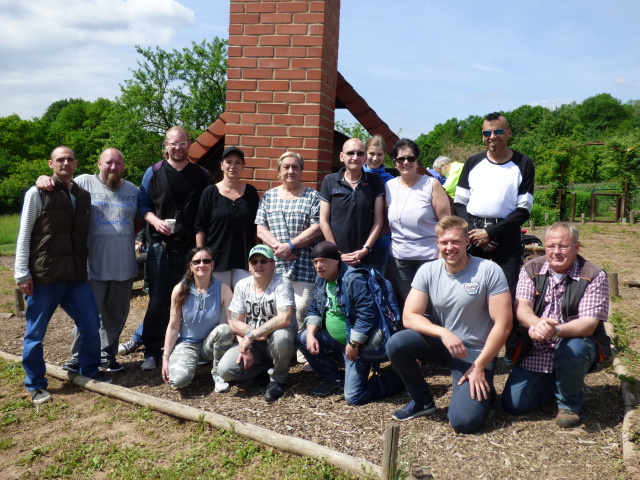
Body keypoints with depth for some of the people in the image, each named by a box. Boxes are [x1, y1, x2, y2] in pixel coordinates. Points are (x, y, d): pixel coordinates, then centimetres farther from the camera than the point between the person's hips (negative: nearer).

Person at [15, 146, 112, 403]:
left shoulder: (84, 195, 11)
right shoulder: (38, 193, -3)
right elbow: (24, 235, -4)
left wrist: (84, 267, 10)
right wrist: (22, 273, -9)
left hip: (76, 275, 4)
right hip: (43, 277, -4)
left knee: (91, 324, 7)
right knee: (35, 333, 6)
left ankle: (89, 369, 27)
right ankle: (35, 385, 21)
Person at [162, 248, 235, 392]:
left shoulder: (223, 289, -12)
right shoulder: (180, 290, -10)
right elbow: (173, 327, -5)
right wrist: (166, 357, -8)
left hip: (211, 345, 1)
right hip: (187, 344, -1)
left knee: (224, 329, -33)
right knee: (178, 380, -29)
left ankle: (218, 372, -7)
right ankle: (191, 364, 9)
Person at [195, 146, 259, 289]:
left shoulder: (250, 192, 7)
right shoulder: (210, 192, 3)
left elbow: (257, 227, 12)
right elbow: (200, 227, 3)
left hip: (245, 258, 1)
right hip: (217, 258, -1)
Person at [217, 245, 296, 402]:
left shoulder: (282, 283, -15)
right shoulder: (242, 286, -1)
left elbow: (284, 319, -29)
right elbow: (235, 323, -2)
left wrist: (251, 335, -26)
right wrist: (260, 336, -19)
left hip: (274, 340, -3)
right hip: (251, 344, 4)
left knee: (281, 336, -38)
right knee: (225, 370, -19)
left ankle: (278, 380, -7)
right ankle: (265, 367, 12)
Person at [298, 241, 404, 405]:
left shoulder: (354, 280, -24)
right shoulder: (321, 281, 4)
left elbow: (368, 315, -28)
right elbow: (314, 310, 11)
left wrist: (353, 344, -23)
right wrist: (310, 335, -6)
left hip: (358, 343, -8)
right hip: (334, 338, 9)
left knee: (354, 397, -12)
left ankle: (396, 379, 11)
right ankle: (334, 380, 13)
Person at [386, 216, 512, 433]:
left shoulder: (489, 271, -14)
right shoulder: (428, 271, -6)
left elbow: (503, 324, -14)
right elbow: (409, 317, -11)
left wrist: (479, 366, -15)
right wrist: (443, 333, -28)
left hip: (476, 352, -3)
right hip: (440, 344, 3)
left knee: (464, 421, -20)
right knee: (396, 344, -24)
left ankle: (483, 389, 16)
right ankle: (423, 400, 2)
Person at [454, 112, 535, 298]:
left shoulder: (523, 164, 3)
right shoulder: (473, 163, 11)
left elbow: (523, 210, -1)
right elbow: (459, 204, 8)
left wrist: (490, 233, -11)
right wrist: (473, 233, -7)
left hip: (507, 238, -2)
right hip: (472, 235, 2)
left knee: (508, 295, -6)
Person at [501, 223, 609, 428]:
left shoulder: (594, 276, -12)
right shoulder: (531, 269, -3)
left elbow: (589, 323, -22)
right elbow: (521, 307, -15)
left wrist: (556, 331, -43)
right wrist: (537, 324, -40)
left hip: (575, 344, -3)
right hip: (535, 352, 3)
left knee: (571, 348, -39)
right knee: (513, 405, -6)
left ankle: (569, 404, -8)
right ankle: (554, 382, 25)